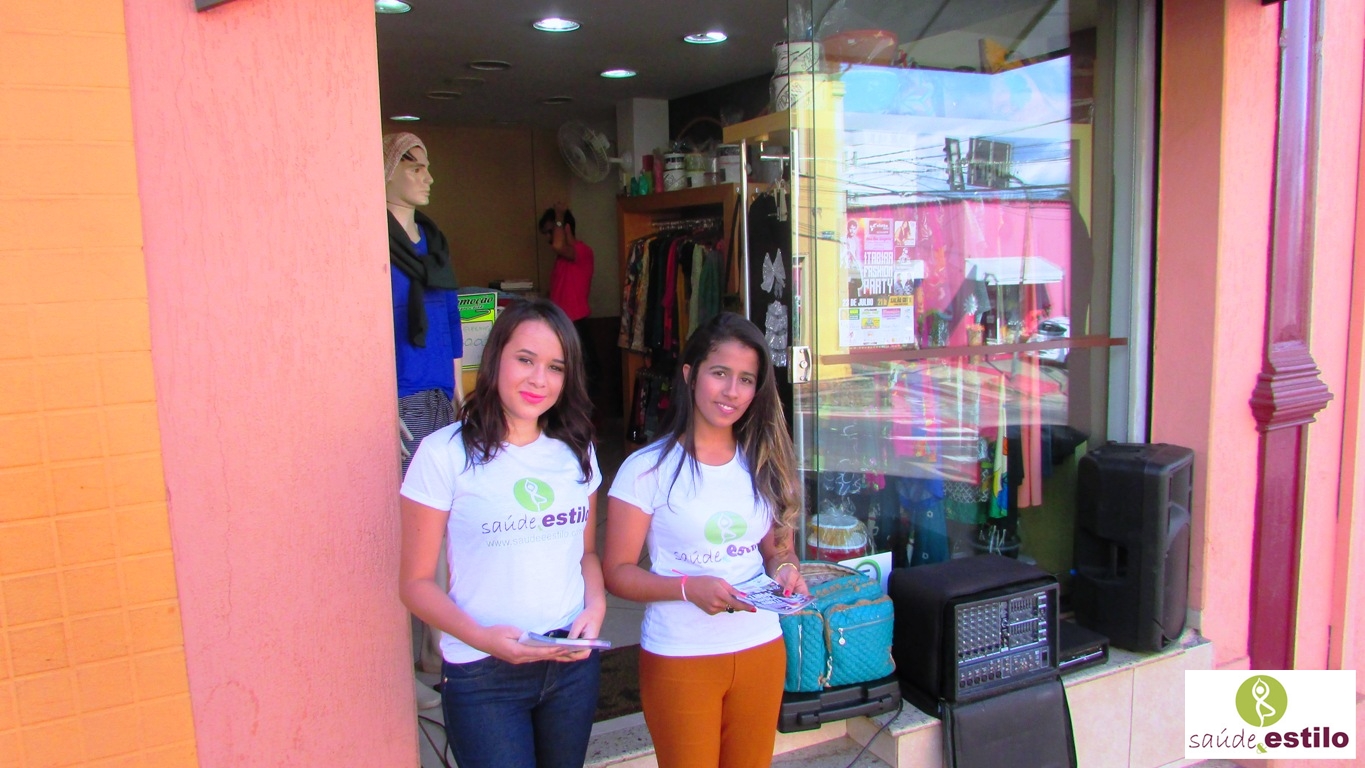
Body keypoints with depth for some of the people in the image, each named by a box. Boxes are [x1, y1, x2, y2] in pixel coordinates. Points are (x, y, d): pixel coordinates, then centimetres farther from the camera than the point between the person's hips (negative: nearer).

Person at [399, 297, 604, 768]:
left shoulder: (576, 451, 6)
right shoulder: (444, 454, -11)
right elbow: (416, 582, -9)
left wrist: (595, 609, -6)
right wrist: (481, 636, -22)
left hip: (573, 664, 5)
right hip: (483, 676, -4)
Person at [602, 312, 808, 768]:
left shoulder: (763, 464, 4)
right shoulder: (649, 469, -11)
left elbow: (778, 547, 12)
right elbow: (617, 572, -10)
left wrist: (785, 569, -11)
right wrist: (689, 588, -25)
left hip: (761, 650, 4)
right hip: (680, 658, -4)